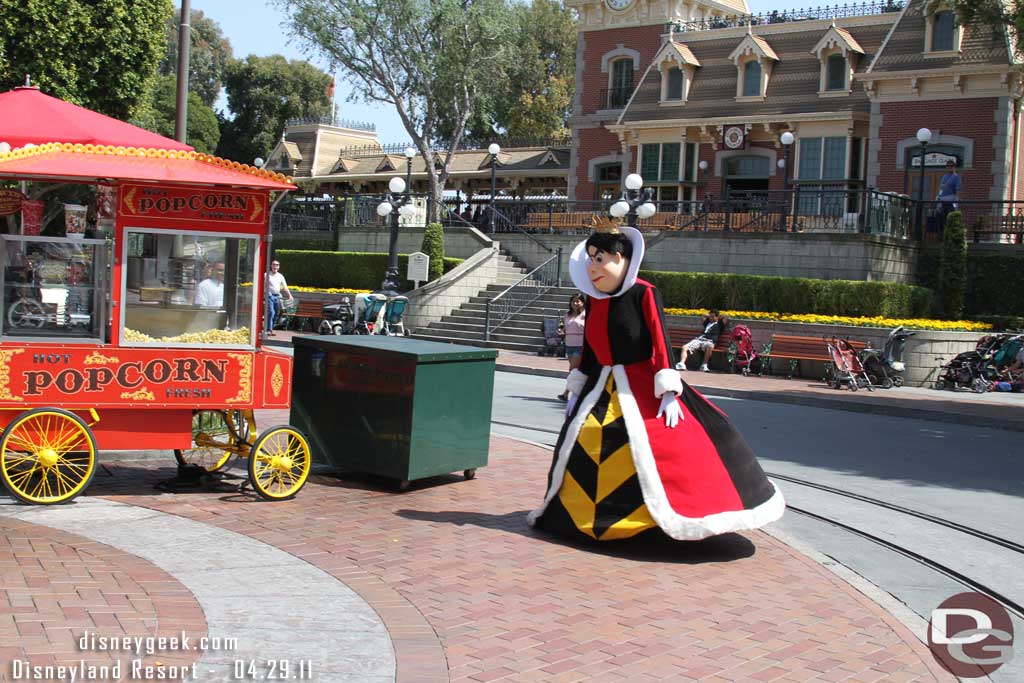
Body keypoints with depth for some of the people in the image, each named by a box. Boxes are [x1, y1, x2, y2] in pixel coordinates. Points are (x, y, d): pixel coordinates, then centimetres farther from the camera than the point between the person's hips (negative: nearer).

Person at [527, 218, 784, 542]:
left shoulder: (644, 294, -10)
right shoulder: (594, 299, 7)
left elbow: (661, 343, -14)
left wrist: (668, 392, -21)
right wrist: (577, 391, 17)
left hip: (642, 389, -6)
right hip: (602, 389, 6)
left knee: (667, 446, -15)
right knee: (580, 444, 3)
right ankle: (577, 513, 22)